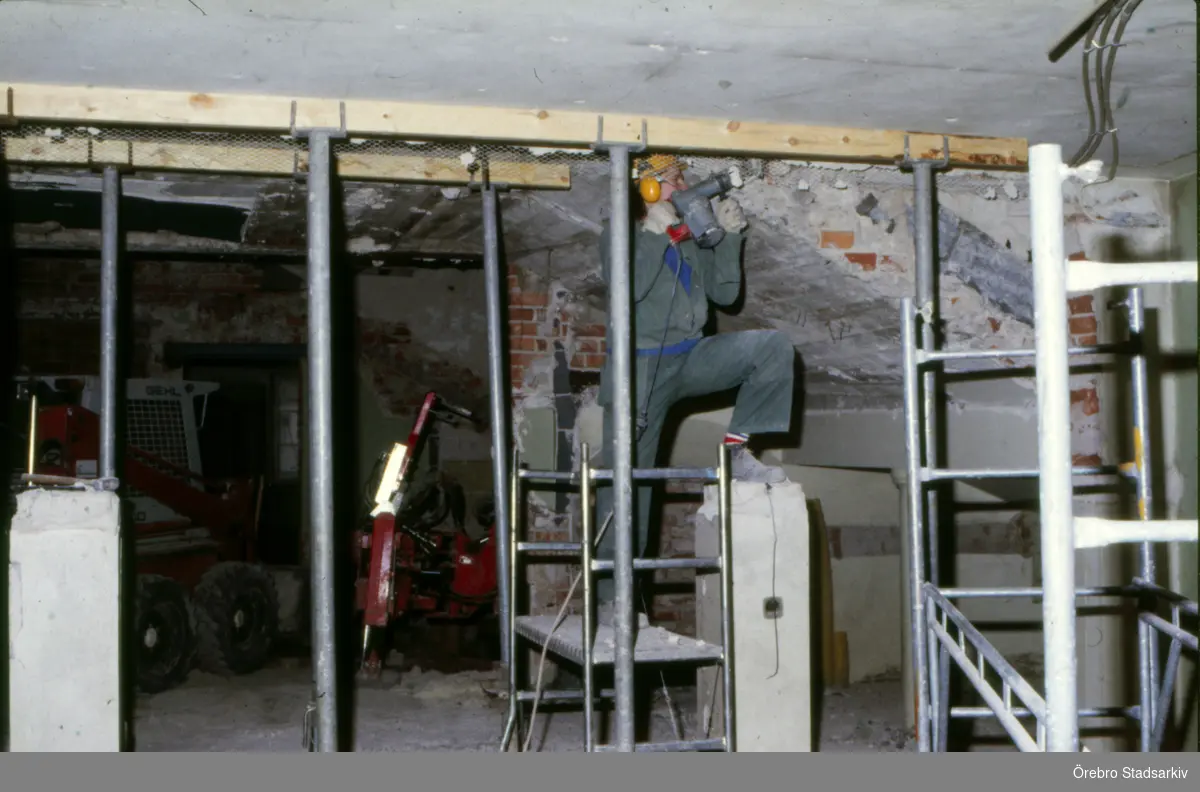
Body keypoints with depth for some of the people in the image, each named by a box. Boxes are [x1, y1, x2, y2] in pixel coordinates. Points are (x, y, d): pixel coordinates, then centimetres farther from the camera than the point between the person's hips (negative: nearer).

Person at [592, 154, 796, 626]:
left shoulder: (692, 241, 18)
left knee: (774, 347, -15)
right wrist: (659, 233, -12)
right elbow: (628, 288, -15)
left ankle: (736, 453, -11)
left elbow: (725, 293, 11)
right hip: (641, 365, -5)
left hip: (691, 357, 5)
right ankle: (611, 598, -1)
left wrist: (730, 236, 3)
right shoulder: (619, 233, 3)